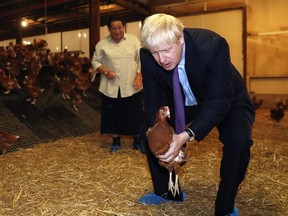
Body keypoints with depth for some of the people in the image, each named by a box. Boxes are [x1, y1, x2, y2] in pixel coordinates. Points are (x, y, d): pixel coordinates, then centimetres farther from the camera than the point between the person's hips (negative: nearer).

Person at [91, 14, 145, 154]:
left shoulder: (133, 40, 1)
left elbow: (141, 59, 0)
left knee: (135, 115, 7)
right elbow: (95, 61, 6)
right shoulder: (102, 44, 1)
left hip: (131, 86, 0)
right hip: (111, 87, 1)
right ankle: (116, 141, 28)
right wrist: (105, 71, -12)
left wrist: (139, 76, -11)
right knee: (113, 115, 10)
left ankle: (137, 141, 25)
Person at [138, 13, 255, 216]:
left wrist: (186, 136, -47)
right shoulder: (148, 56, -22)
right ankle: (167, 192, 19)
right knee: (148, 130, -2)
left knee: (238, 140, -31)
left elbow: (220, 100, -35)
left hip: (226, 101, -4)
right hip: (183, 101, 5)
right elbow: (153, 100, -15)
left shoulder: (212, 45, -36)